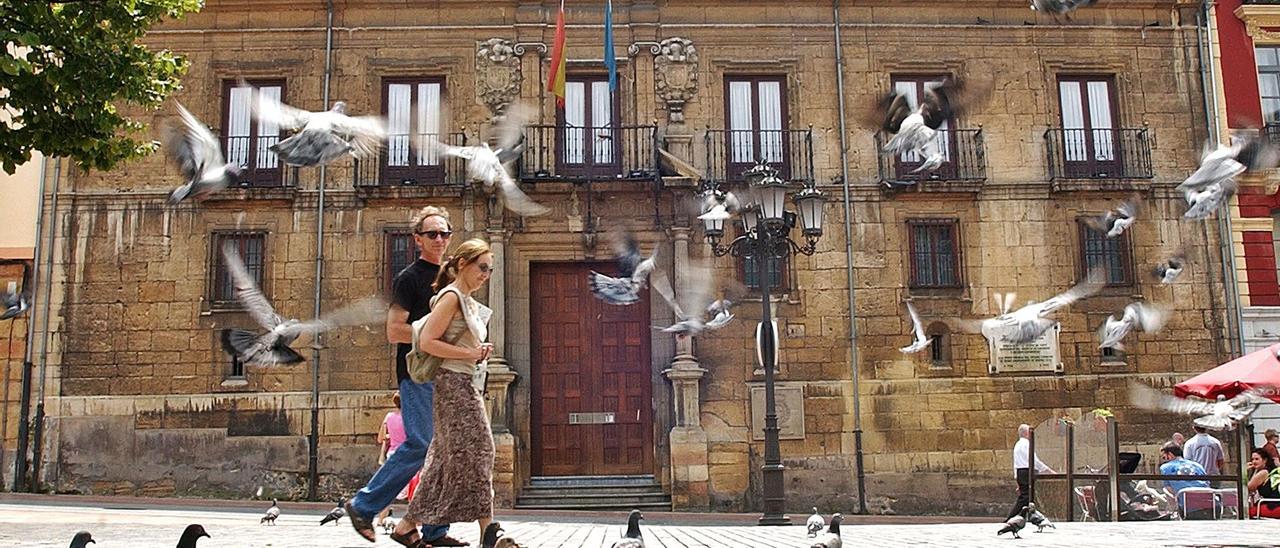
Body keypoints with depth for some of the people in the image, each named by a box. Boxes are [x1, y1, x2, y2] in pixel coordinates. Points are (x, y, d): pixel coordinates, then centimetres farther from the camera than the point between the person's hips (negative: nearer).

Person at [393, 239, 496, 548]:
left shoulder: (469, 302, 18)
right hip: (452, 383, -10)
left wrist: (479, 351, 7)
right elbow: (427, 342, -18)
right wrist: (472, 354, -16)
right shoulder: (451, 297, -10)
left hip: (465, 384, 10)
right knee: (475, 453, -7)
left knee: (448, 458, 10)